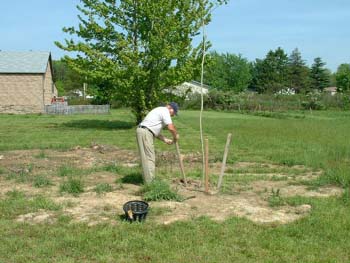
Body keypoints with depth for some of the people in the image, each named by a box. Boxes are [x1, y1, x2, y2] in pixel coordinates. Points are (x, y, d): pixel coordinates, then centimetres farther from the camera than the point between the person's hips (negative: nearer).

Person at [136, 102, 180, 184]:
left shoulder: (160, 111, 24)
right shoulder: (165, 111, -6)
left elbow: (156, 131, 24)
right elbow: (171, 127, -14)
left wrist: (165, 140, 16)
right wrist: (176, 136, 5)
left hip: (144, 132, 10)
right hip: (145, 132, -10)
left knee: (149, 157, 15)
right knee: (149, 158, -6)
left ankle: (149, 180, 21)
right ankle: (150, 182, -2)